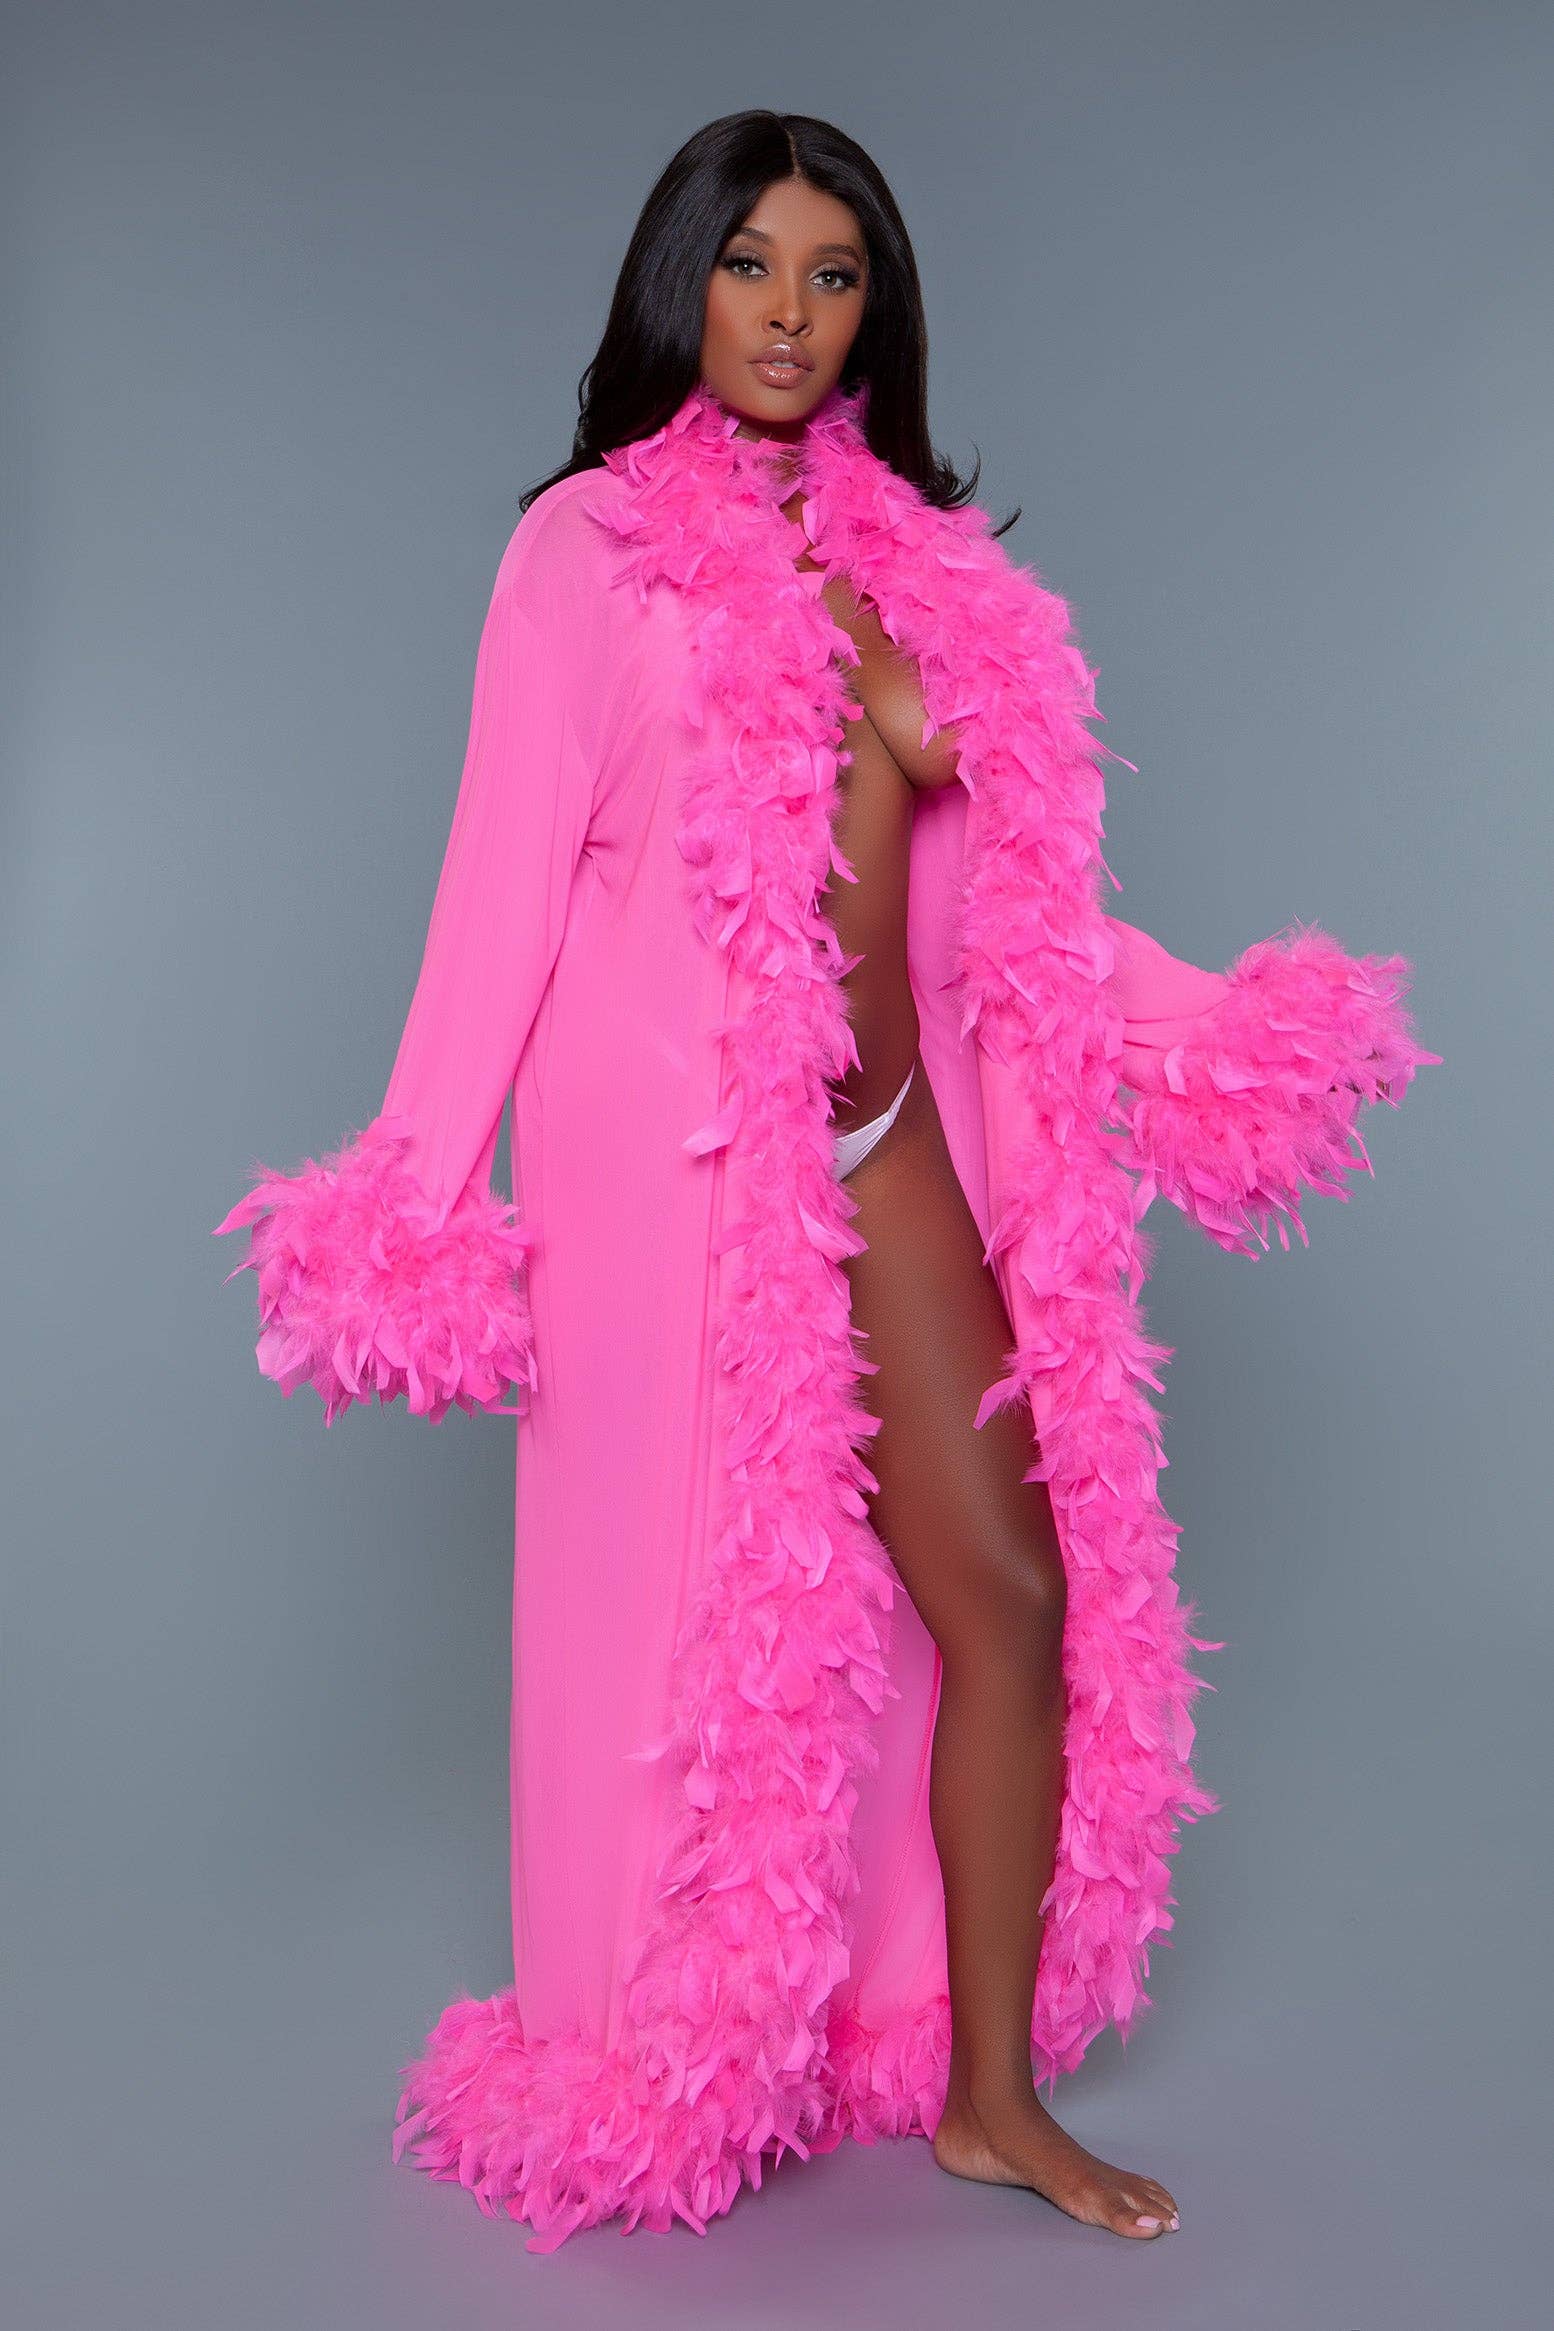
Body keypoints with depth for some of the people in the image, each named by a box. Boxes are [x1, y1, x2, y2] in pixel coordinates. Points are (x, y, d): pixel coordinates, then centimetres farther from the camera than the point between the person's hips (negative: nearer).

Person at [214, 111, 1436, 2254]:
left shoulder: (906, 555, 13)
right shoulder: (595, 543, -1)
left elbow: (998, 877, 14)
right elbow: (508, 874, -6)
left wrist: (1192, 1025, 5)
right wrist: (424, 1195, -11)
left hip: (883, 1143, 5)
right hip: (674, 1148, -5)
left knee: (1018, 1588, 2)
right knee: (700, 1609, 6)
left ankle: (988, 2086, 19)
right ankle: (657, 2081, 29)